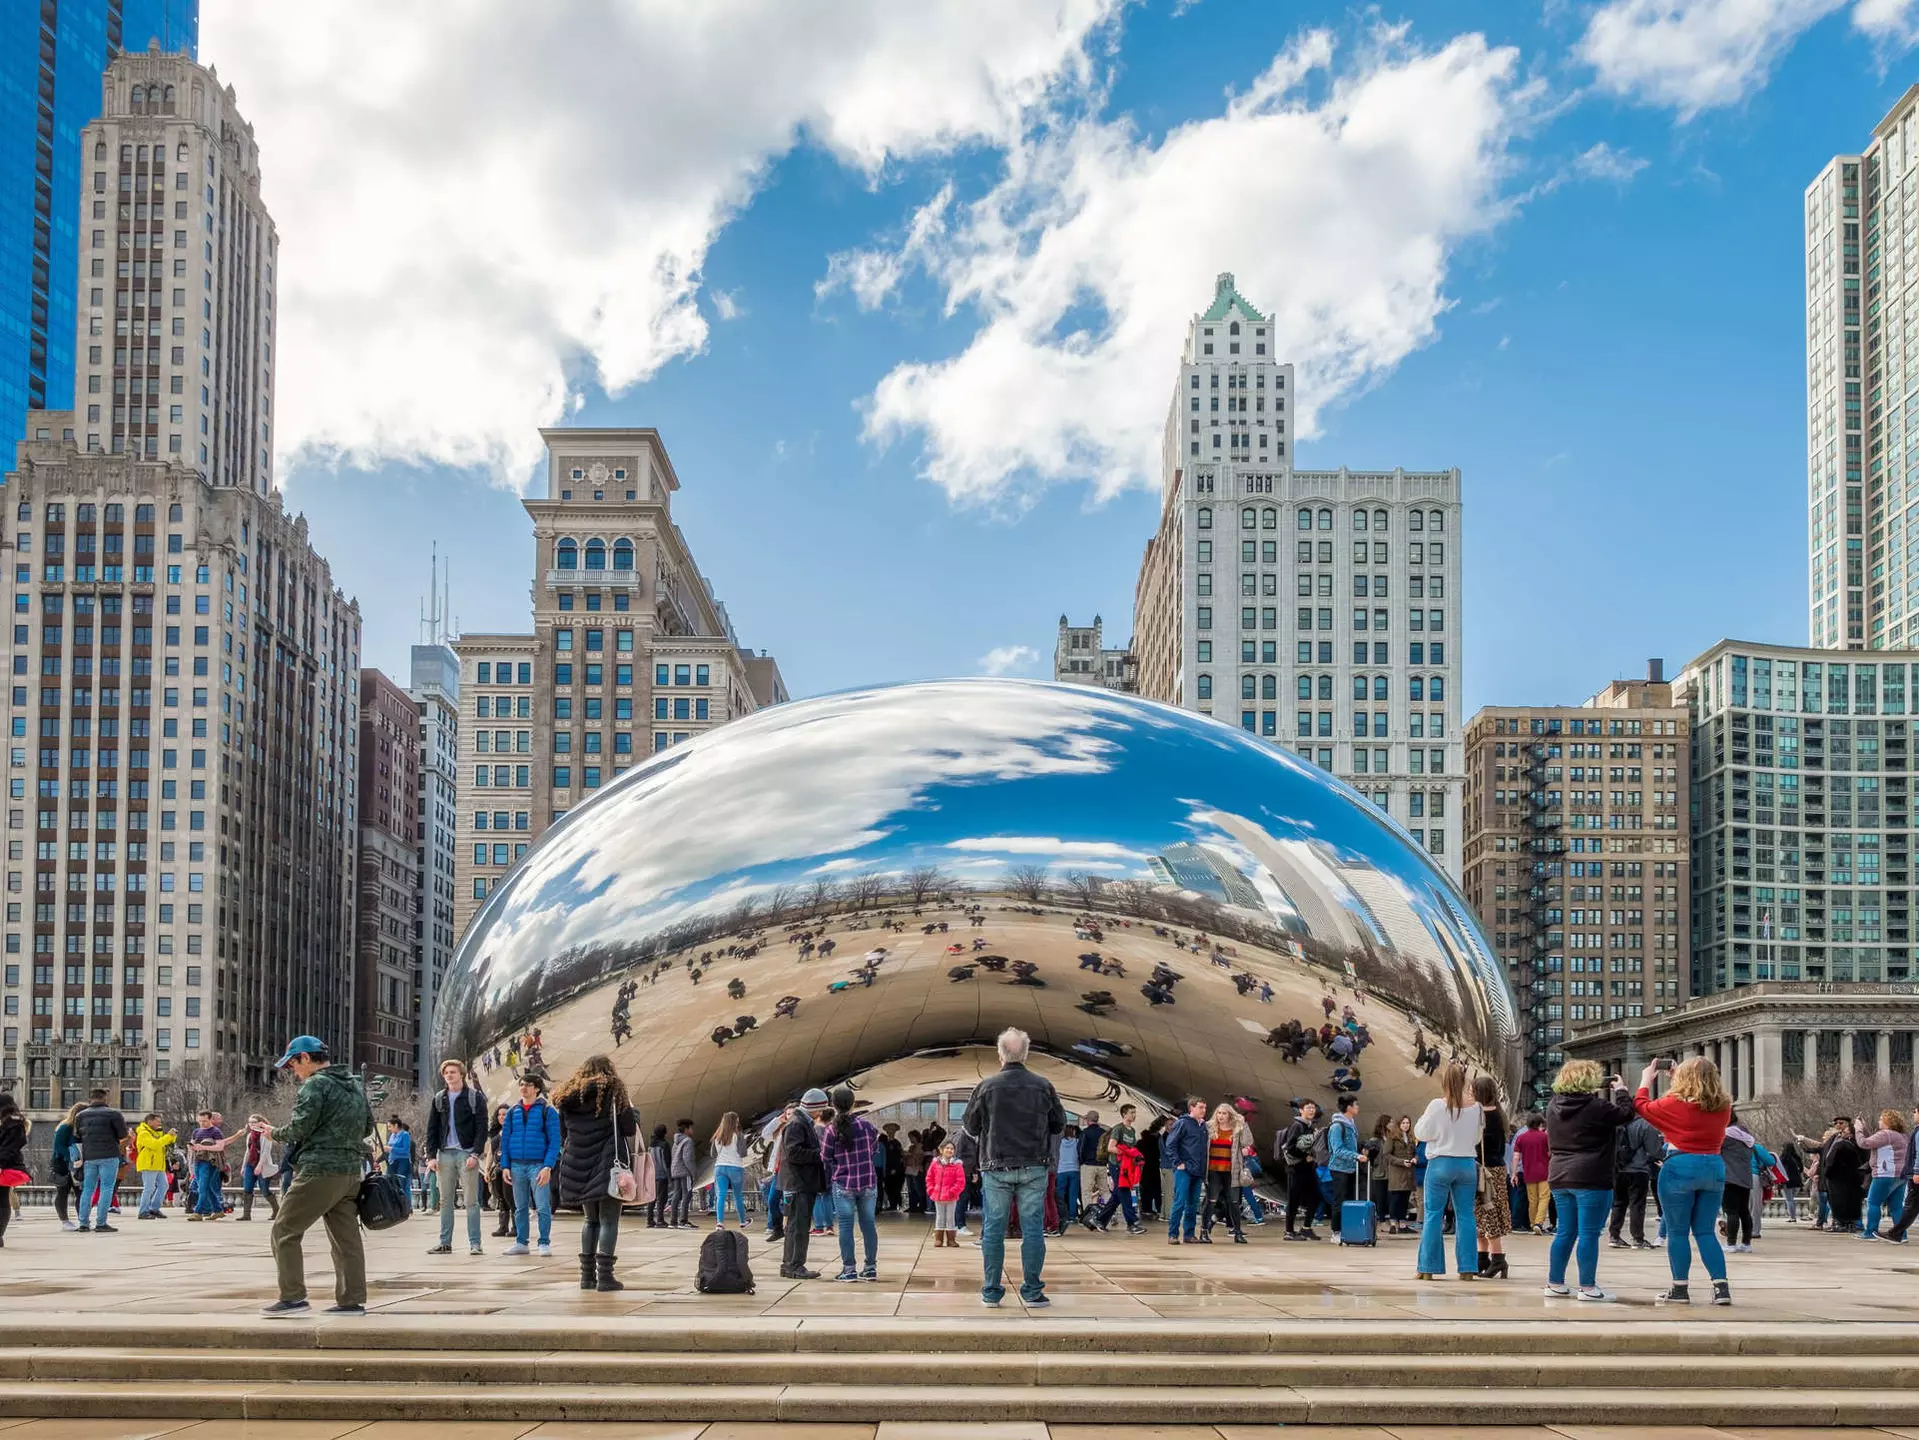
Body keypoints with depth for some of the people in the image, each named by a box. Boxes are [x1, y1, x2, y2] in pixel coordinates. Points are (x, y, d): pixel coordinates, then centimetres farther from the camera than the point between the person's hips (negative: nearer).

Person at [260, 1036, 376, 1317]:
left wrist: (275, 1132, 5)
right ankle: (352, 1301, 7)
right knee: (346, 1237, 8)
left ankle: (293, 1297, -4)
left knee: (285, 1231, 0)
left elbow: (299, 1128, -13)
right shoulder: (355, 1086, 18)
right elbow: (367, 1126, 22)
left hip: (320, 1170, -8)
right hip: (352, 1170, 8)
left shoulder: (315, 1085, -8)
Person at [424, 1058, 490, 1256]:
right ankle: (445, 1243, 11)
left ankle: (474, 1243, -3)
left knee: (471, 1201, -4)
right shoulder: (439, 1099, 12)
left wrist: (476, 1154, -14)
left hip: (467, 1153, -4)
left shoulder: (475, 1097, 0)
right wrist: (431, 1155, 1)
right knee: (445, 1201, 6)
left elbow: (482, 1128, -5)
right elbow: (432, 1129, 12)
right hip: (445, 1154, 4)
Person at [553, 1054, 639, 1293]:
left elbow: (563, 1135, 13)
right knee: (608, 1220, -3)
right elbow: (630, 1128, -5)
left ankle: (587, 1275, 12)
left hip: (578, 1166, 5)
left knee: (591, 1220, 16)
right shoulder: (612, 1091, -3)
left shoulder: (568, 1096, 11)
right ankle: (604, 1275, -10)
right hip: (608, 1163, -5)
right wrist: (632, 1112, 12)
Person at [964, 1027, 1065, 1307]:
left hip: (996, 1168, 0)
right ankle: (1032, 1291, 4)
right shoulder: (1043, 1086, -1)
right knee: (1032, 1229, 4)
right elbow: (1059, 1124, 8)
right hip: (1033, 1168, 0)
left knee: (993, 1229, 6)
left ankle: (992, 1292, 8)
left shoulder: (986, 1086, -5)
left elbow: (971, 1127, 3)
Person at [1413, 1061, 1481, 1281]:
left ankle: (1428, 1268, 4)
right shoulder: (1475, 1109, -2)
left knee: (1433, 1215, 4)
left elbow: (1421, 1133, -5)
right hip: (1467, 1164, 3)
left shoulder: (1437, 1106, -13)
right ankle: (1467, 1268, 7)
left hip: (1440, 1163, -3)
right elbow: (1477, 1137, 10)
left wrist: (1422, 1119, 13)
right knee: (1465, 1215, 8)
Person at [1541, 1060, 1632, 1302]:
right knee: (1589, 1234, -3)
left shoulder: (1554, 1106, 8)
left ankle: (1555, 1283, 17)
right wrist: (1620, 1092, 11)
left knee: (1565, 1232, 14)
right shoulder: (1596, 1107, -13)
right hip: (1591, 1179, -7)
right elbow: (1626, 1114, -4)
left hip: (1560, 1178, 7)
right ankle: (1587, 1287, -1)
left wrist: (1602, 1094, 19)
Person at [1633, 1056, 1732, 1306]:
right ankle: (1721, 1287, 2)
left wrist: (1647, 1079, 19)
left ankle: (1680, 1289, 6)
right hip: (1714, 1168, 5)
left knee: (1677, 1232, 4)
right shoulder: (1723, 1106, 3)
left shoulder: (1675, 1104, -11)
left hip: (1680, 1167, -5)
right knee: (1705, 1231, 11)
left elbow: (1642, 1106, 4)